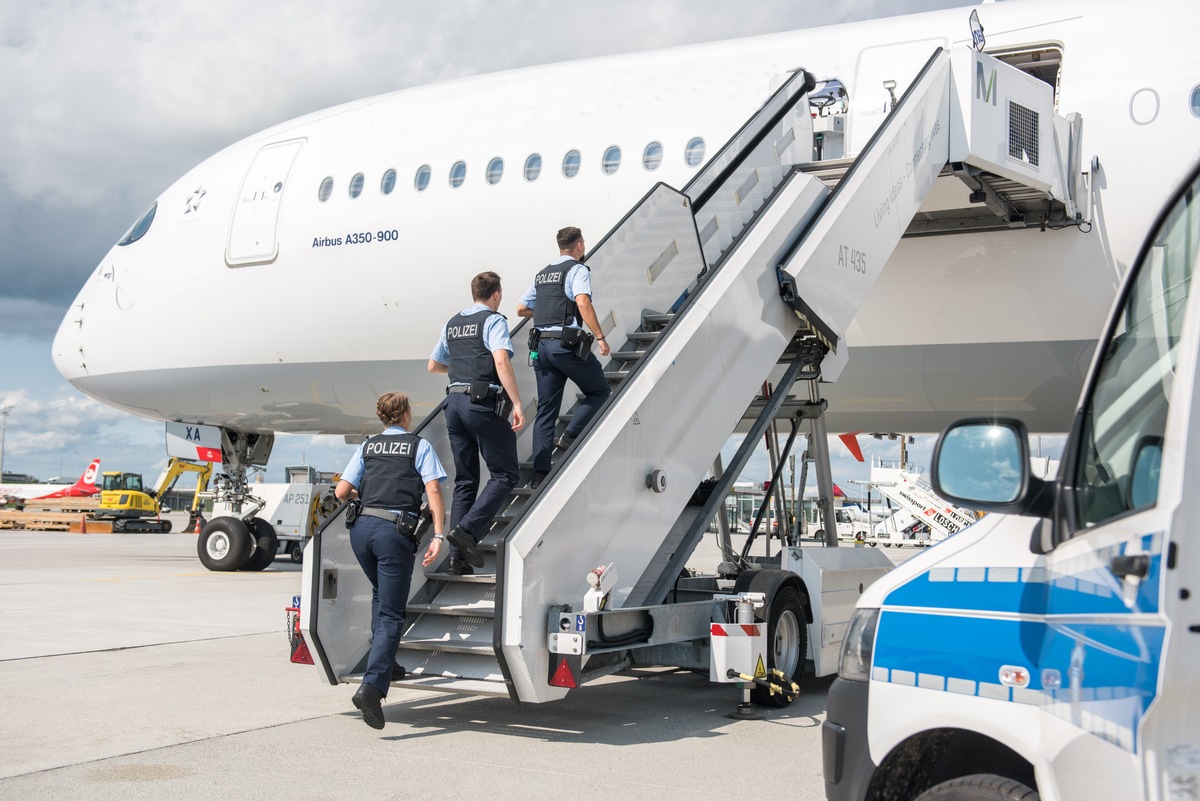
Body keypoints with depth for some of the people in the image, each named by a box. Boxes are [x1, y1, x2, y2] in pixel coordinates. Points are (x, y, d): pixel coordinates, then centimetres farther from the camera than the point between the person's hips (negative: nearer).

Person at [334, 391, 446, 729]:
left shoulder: (367, 447, 17)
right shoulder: (420, 446, 9)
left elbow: (341, 492, 11)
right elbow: (433, 490, -4)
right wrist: (438, 536, -6)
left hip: (361, 527, 4)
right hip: (395, 532, -4)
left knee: (381, 596, 29)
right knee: (391, 614, -5)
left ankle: (383, 660, 27)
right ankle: (372, 685, -20)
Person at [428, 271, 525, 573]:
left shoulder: (452, 323, 18)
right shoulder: (494, 321, -4)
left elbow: (433, 365, 28)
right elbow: (501, 362, -19)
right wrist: (517, 404, -21)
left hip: (454, 401, 7)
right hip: (484, 402, -7)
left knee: (464, 480, 10)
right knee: (505, 473, 0)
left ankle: (458, 557, 7)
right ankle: (468, 530, -17)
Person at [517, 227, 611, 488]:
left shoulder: (541, 274, 19)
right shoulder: (577, 269, -2)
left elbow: (522, 309, 24)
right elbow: (583, 303, -19)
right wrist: (600, 337, -18)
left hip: (541, 344, 7)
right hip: (568, 343, -7)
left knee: (546, 408, 7)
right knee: (600, 391, 11)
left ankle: (540, 472, 3)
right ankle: (571, 435, -5)